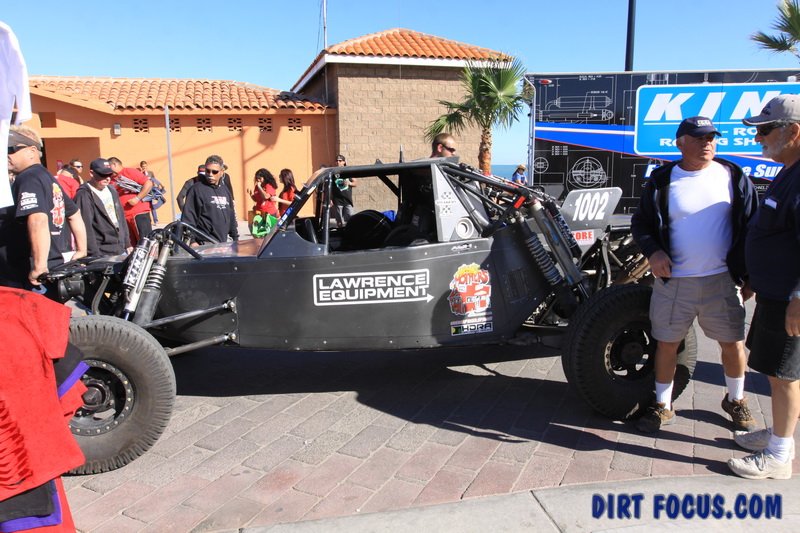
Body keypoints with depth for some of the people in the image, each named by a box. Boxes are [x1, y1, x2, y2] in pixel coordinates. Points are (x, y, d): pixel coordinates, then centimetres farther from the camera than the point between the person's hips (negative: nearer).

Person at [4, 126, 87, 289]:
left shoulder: (27, 179, -13)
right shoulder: (48, 177, 17)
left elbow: (38, 221, -28)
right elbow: (74, 215, 23)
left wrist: (39, 266, -27)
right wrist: (82, 251, 25)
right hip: (60, 265, 10)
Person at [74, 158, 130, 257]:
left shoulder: (112, 191, 13)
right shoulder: (84, 196, -12)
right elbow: (86, 227, -16)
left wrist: (127, 244, 16)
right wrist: (95, 255, -19)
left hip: (121, 250, 7)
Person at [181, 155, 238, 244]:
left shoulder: (225, 190, 16)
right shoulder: (197, 189, -5)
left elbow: (231, 216, 22)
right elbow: (188, 216, -10)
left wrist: (235, 238, 19)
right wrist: (192, 241, -16)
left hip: (223, 243, 7)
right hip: (205, 245, -7)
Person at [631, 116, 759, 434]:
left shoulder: (732, 177, 3)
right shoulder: (662, 181, -1)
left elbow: (751, 225, 8)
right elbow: (640, 223, 5)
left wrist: (749, 274, 4)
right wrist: (653, 252, -15)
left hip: (722, 280, 1)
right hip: (673, 280, -1)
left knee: (733, 343, 11)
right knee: (666, 344, 6)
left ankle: (735, 401, 36)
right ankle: (663, 407, 23)